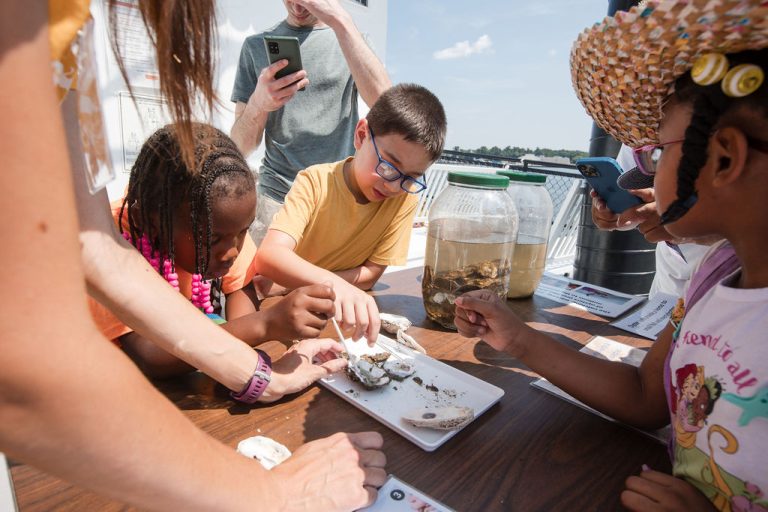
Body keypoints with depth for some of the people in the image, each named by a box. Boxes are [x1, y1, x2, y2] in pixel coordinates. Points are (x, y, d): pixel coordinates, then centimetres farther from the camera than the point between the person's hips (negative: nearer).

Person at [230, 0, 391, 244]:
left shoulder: (348, 38, 6)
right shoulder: (256, 45, 6)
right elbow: (241, 146, 1)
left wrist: (341, 21, -20)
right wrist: (258, 104, -19)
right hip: (277, 198, 0)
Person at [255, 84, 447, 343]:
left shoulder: (406, 197, -11)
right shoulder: (316, 182, -17)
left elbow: (370, 274, -8)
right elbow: (267, 257, -30)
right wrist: (332, 283, -47)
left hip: (345, 310, 1)